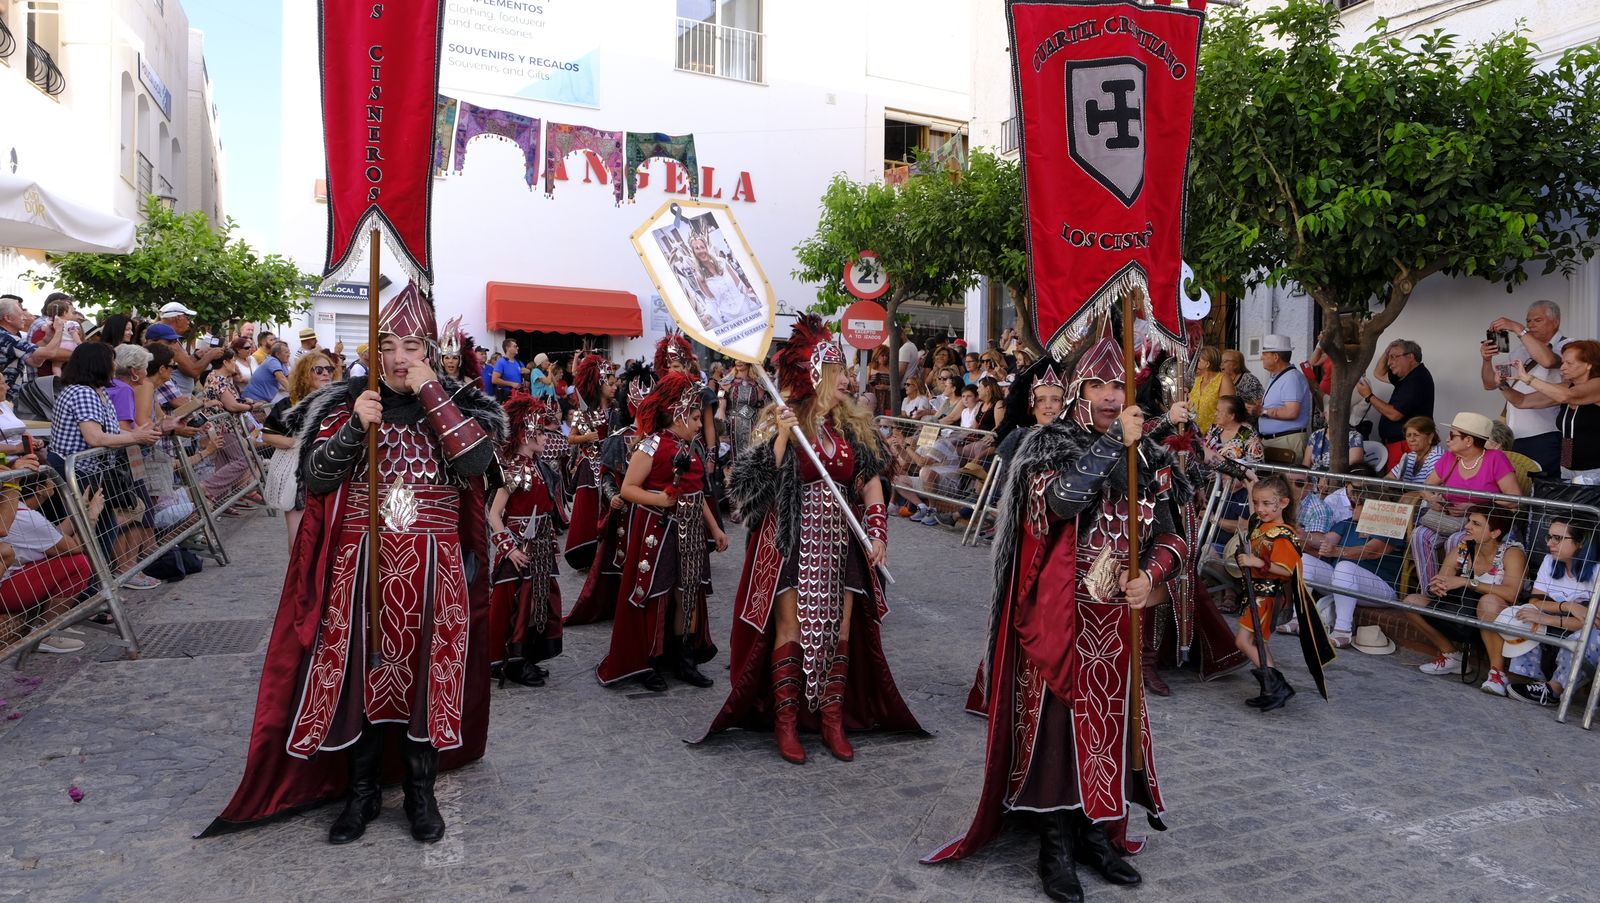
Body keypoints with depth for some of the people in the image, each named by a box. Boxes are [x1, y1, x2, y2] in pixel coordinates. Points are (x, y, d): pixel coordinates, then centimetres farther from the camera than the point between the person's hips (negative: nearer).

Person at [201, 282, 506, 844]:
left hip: (433, 568, -1)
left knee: (427, 673, 6)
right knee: (359, 672, 7)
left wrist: (430, 392, -17)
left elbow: (476, 458, -17)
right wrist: (354, 427, -15)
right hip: (358, 565, 1)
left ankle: (421, 792, 24)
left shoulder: (457, 405, 3)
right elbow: (314, 477, -2)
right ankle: (361, 791, 26)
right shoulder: (345, 405, 6)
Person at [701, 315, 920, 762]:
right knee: (791, 628, 0)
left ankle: (833, 719, 16)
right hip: (793, 540, -4)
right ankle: (785, 722, 10)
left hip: (840, 540, 4)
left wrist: (877, 533, -4)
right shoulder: (781, 423, -5)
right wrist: (781, 438, -24)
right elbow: (764, 482, -15)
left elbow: (871, 485, 6)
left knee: (840, 629, 5)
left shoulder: (854, 427, 8)